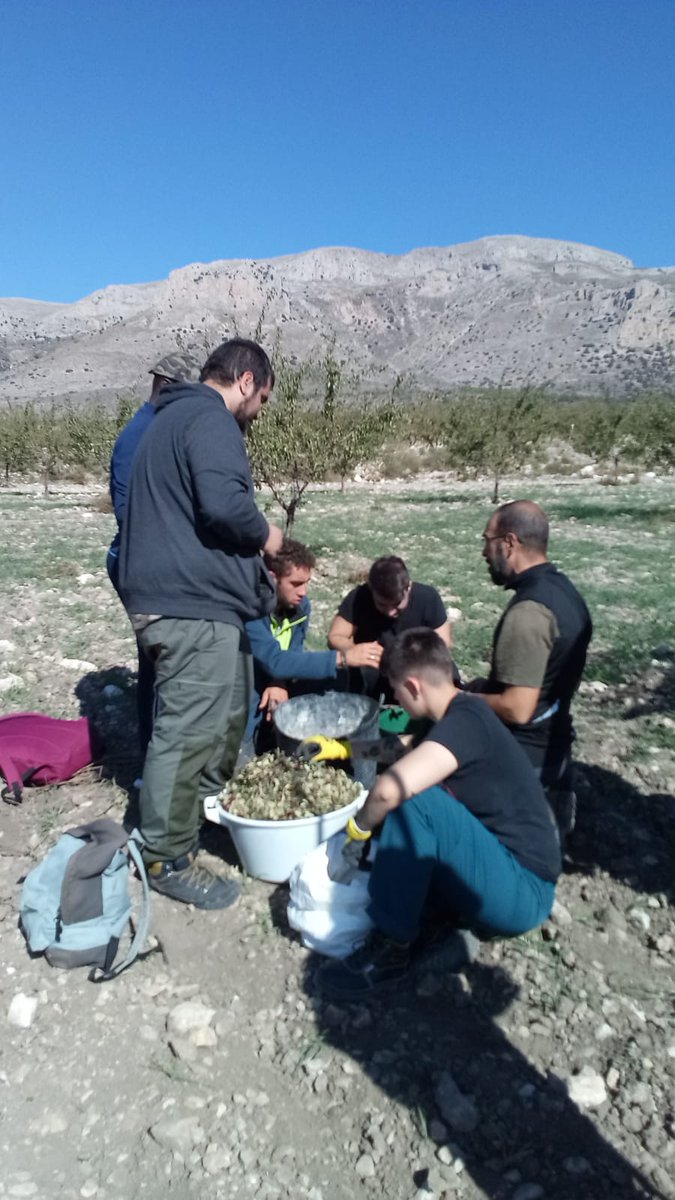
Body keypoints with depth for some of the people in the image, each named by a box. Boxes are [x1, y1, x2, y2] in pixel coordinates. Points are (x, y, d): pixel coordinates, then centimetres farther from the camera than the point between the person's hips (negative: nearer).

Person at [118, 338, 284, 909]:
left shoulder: (174, 416, 23)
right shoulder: (210, 419, -12)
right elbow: (224, 501, -28)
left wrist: (252, 556, 20)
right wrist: (264, 534, -8)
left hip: (187, 597, 11)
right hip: (192, 605, -11)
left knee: (229, 715, 23)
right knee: (187, 734, -2)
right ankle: (167, 860, 12)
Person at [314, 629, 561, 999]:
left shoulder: (466, 720, -21)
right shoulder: (461, 716, 8)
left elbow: (391, 788, -34)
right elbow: (404, 749, 27)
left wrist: (358, 827, -14)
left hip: (521, 893, -10)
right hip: (505, 876, 10)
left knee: (415, 802, -27)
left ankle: (390, 949, -13)